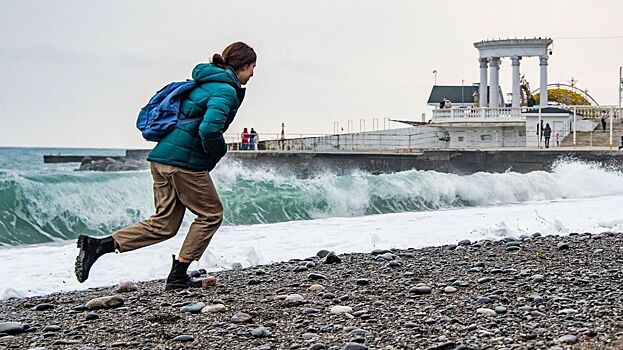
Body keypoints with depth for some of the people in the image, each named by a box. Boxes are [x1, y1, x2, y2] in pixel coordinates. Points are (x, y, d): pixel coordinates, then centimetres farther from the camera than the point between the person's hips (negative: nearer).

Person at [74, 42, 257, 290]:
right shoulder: (226, 90, -10)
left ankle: (98, 245, 0)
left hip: (161, 157, 9)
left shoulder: (205, 83, 21)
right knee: (210, 215, 9)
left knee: (163, 224, 10)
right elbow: (209, 129, -26)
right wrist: (218, 152, -6)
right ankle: (178, 277, 10)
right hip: (185, 162, -9)